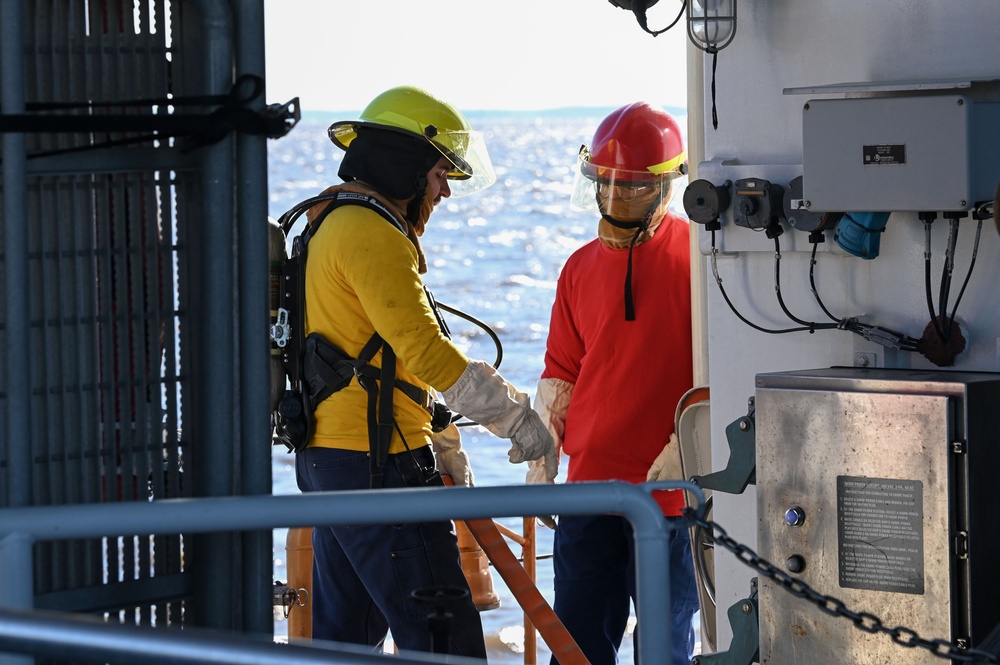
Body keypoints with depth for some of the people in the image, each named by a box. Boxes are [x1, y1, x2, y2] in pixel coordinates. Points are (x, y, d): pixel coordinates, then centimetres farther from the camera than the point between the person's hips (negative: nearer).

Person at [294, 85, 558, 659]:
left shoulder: (332, 225, 19)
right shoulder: (371, 233, -15)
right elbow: (423, 349, -23)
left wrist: (444, 456, 24)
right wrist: (515, 415, -16)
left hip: (328, 460, 11)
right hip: (376, 465, -11)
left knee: (345, 632, 15)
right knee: (445, 638, -9)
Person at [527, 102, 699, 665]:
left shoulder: (697, 256, -5)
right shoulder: (582, 268, 13)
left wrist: (684, 449, -16)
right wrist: (540, 461, 13)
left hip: (672, 491, -5)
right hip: (590, 488, 5)